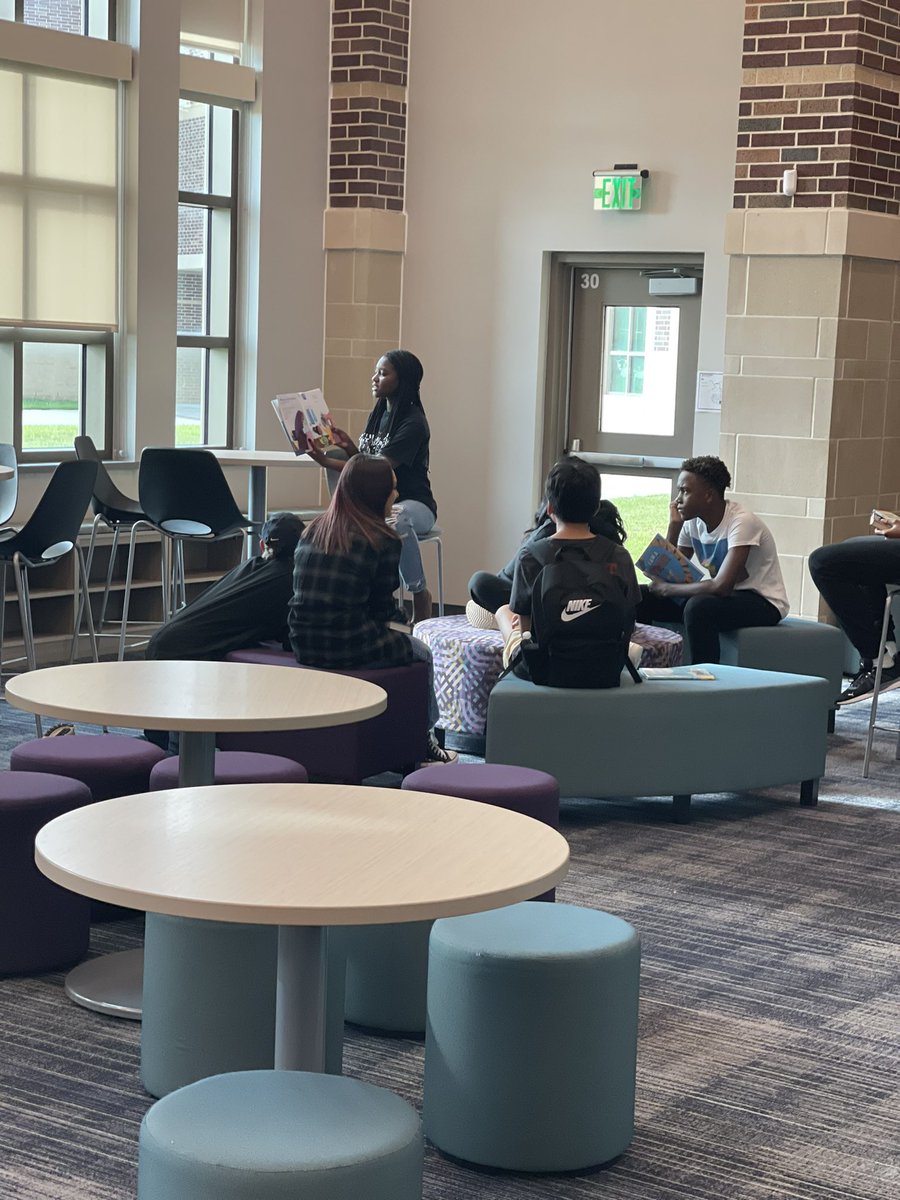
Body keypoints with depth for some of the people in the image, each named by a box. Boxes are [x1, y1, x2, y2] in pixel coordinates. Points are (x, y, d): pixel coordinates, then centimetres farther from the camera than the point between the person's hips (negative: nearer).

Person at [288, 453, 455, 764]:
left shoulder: (313, 531, 9)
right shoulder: (384, 540, -10)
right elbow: (382, 607, -5)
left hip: (303, 645, 7)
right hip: (350, 648, -7)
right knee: (421, 654, 23)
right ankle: (424, 741, 34)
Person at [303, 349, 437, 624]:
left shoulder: (412, 423, -14)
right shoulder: (378, 414, 12)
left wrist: (326, 462, -27)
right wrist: (349, 447, -7)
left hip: (413, 503, -7)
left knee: (397, 521, -42)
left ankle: (419, 592, -23)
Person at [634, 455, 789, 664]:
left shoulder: (741, 522, -23)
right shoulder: (692, 522, -1)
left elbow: (722, 586, -32)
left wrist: (665, 589, -22)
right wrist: (674, 525, -10)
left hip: (763, 603, -8)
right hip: (727, 596, 8)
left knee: (699, 606, -37)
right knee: (641, 598, -5)